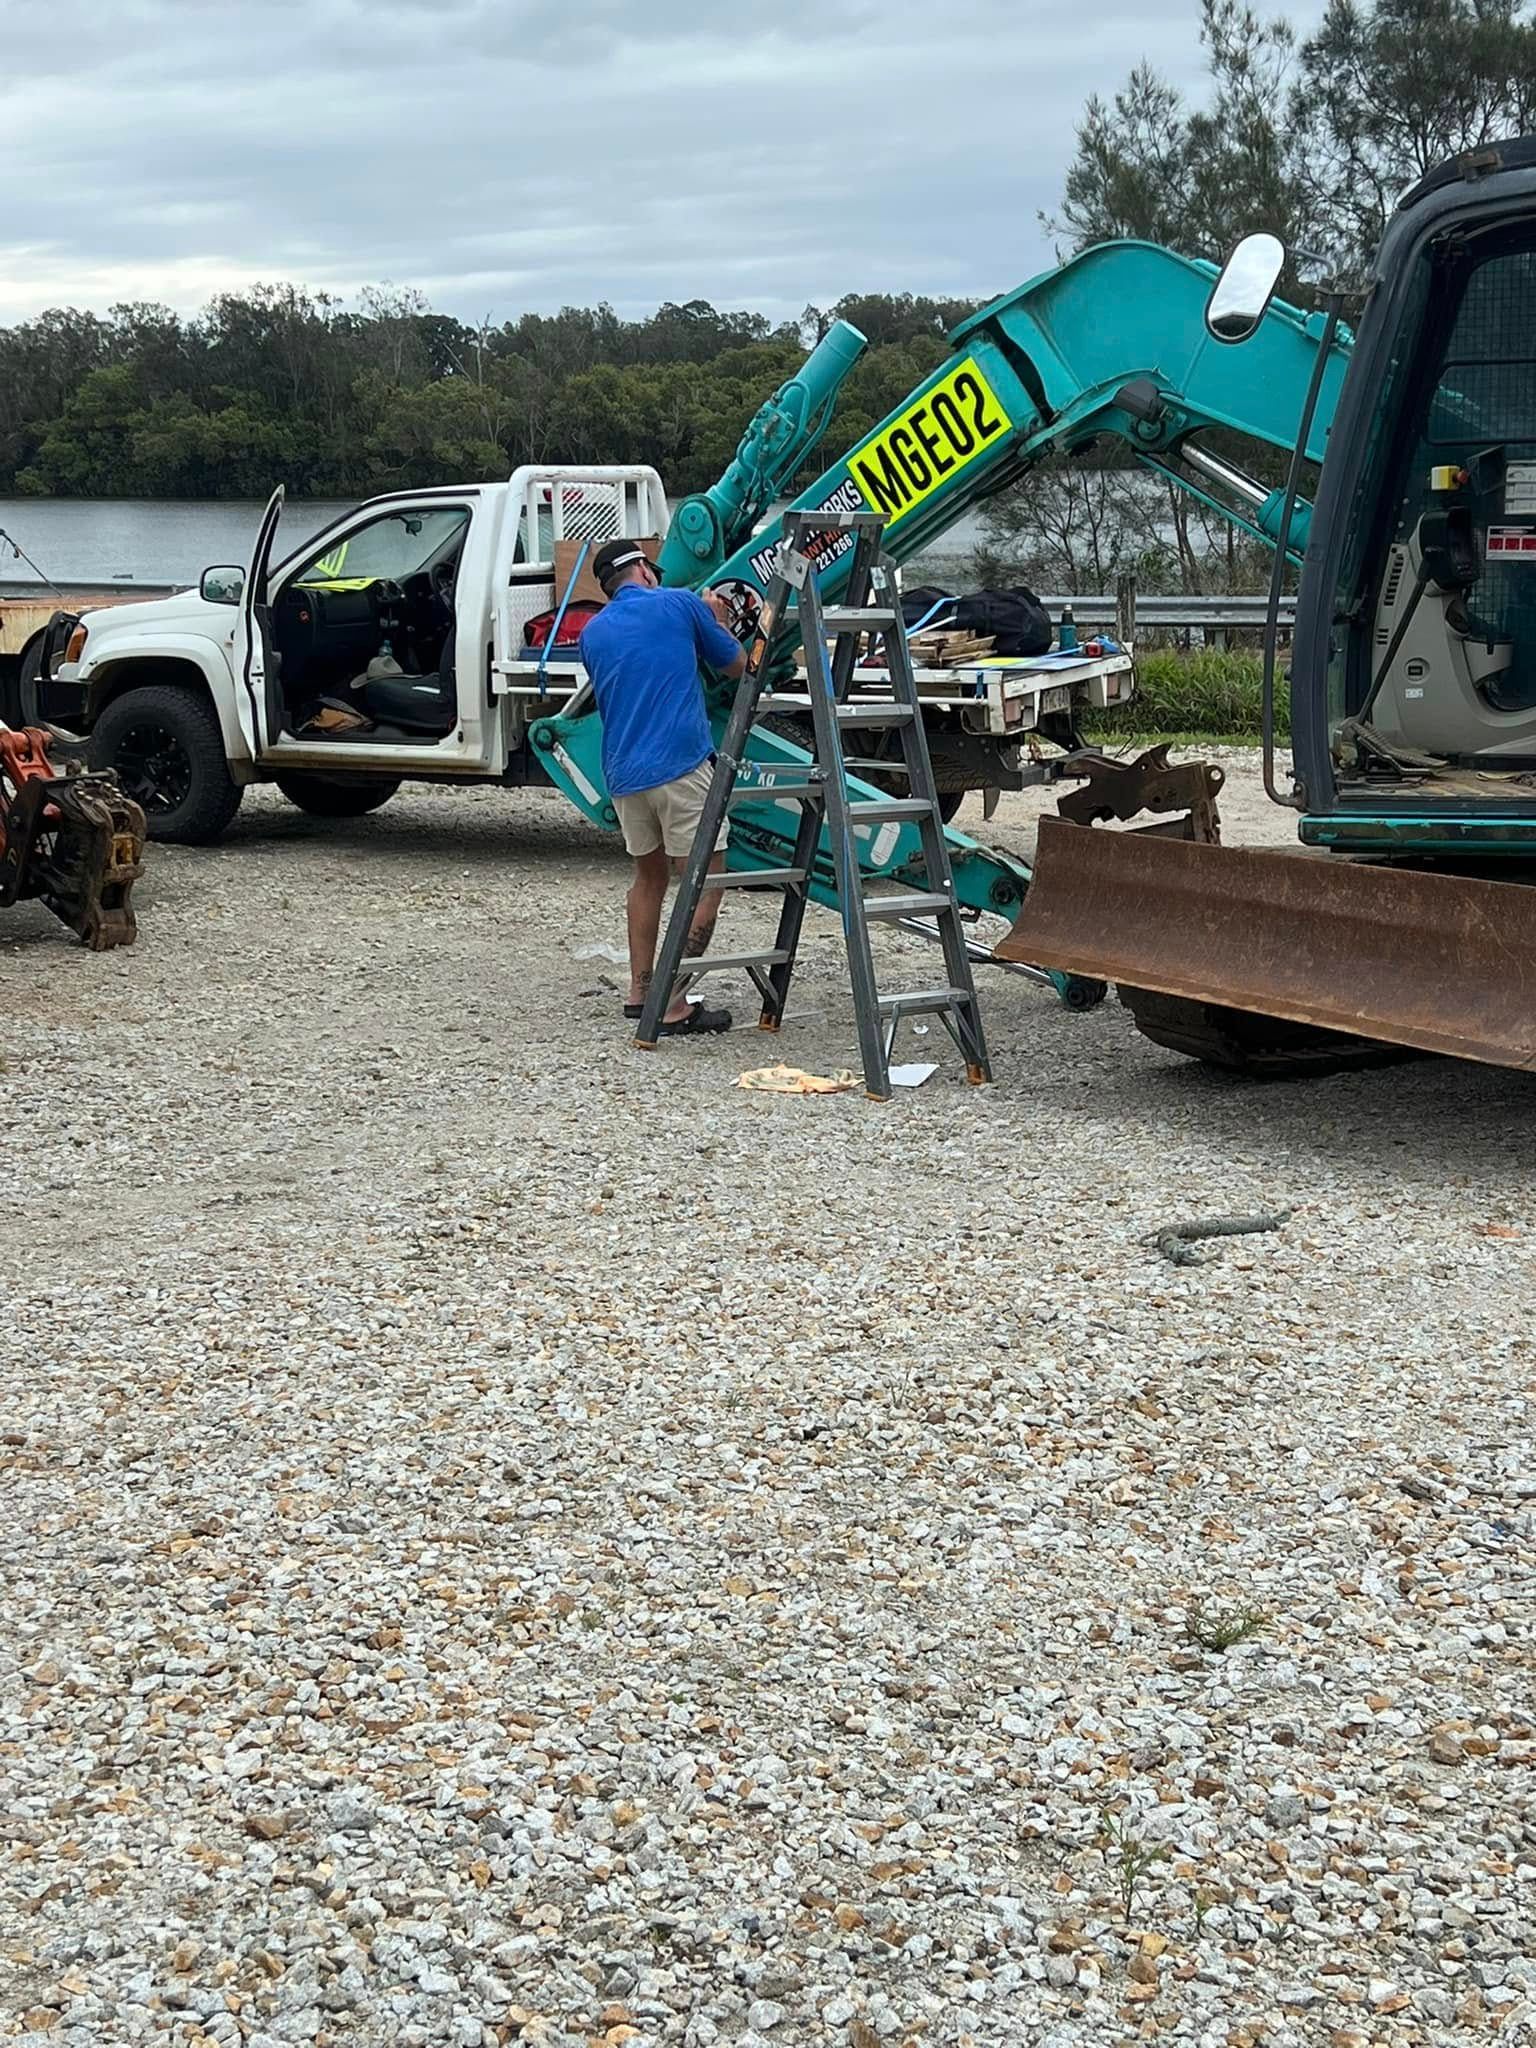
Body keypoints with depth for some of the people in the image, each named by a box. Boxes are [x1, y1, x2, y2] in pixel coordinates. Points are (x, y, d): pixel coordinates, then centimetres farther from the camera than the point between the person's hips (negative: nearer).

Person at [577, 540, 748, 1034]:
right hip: (682, 766, -6)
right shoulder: (680, 605, 1)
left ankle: (640, 990, 24)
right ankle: (673, 1005, -7)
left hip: (623, 775, 6)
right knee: (704, 883, -1)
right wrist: (714, 619, 31)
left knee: (649, 875, 23)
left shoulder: (592, 633, 14)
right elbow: (736, 665, 12)